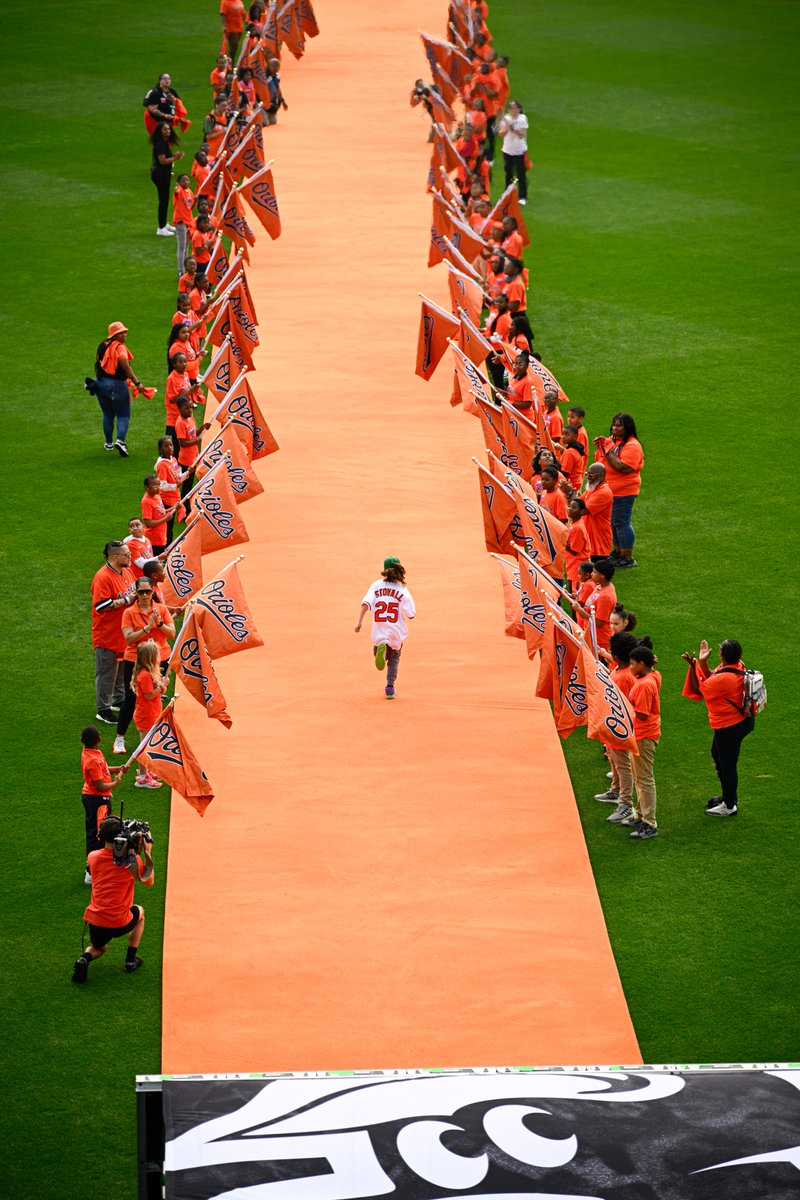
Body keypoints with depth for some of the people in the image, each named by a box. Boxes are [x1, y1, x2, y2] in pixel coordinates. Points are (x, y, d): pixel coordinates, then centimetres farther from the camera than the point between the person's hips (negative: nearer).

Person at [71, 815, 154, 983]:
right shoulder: (132, 860, -9)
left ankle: (86, 958, -4)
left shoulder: (93, 857, -1)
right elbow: (149, 881, 7)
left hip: (95, 922, 2)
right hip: (120, 923, -2)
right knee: (139, 912, 34)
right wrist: (147, 853, 10)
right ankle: (131, 960, 28)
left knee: (98, 948, 33)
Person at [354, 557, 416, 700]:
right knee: (394, 658, 22)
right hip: (397, 632, 0)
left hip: (379, 631, 0)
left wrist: (359, 622, -15)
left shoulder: (376, 585, -2)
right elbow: (411, 615, -8)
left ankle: (381, 649, -18)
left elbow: (366, 603, -15)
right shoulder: (402, 590, -6)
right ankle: (390, 688, 8)